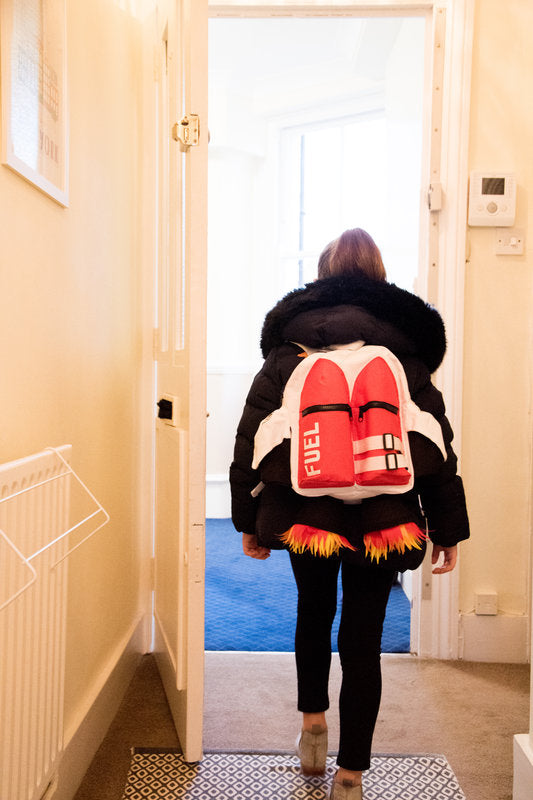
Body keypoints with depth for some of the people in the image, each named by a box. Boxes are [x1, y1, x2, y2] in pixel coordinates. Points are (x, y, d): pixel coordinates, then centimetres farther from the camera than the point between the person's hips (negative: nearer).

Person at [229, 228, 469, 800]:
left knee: (314, 613, 28)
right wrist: (448, 530, 9)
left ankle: (312, 722, 37)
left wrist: (248, 519, 10)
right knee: (363, 638, 12)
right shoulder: (406, 354, 3)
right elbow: (438, 449, 2)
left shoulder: (286, 349, 3)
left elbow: (250, 441, 1)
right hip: (384, 522, 0)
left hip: (303, 514, 1)